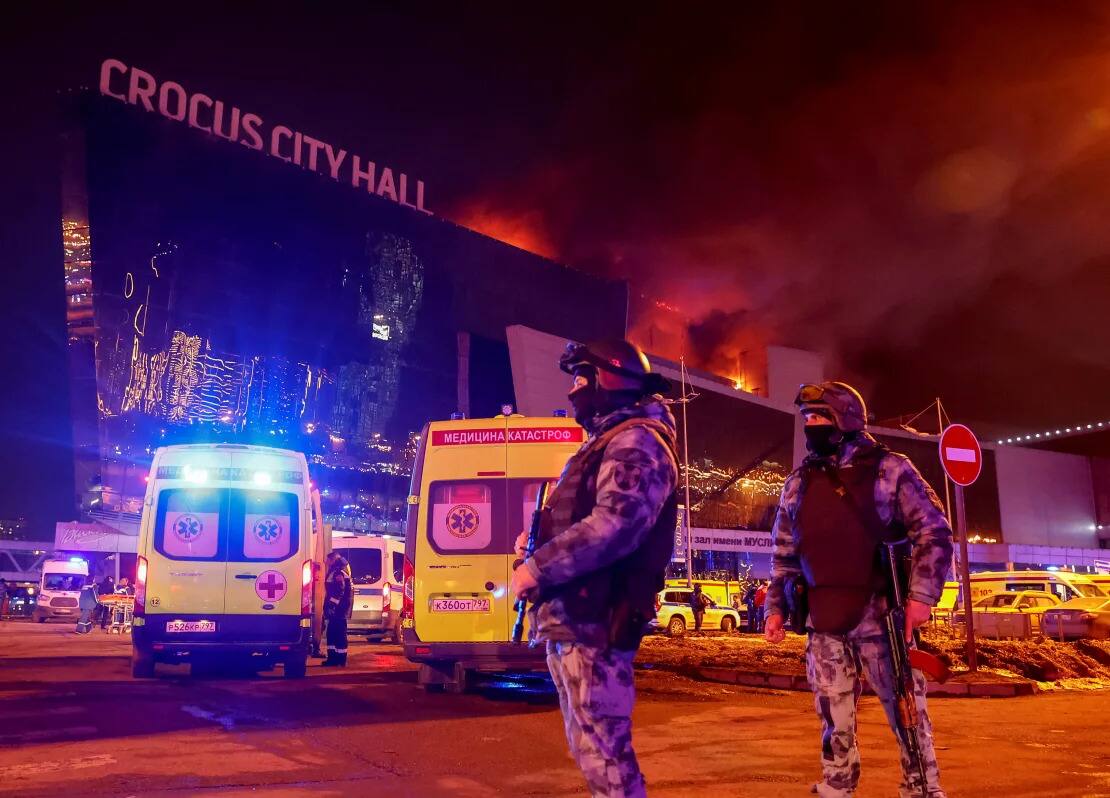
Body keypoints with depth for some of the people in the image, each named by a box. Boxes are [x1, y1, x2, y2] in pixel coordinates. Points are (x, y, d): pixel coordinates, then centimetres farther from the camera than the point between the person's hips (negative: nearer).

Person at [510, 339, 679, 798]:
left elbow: (616, 524, -25)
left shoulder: (636, 442, -11)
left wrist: (536, 568, -18)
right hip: (574, 619, 11)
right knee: (591, 745, 18)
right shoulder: (609, 443, 22)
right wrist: (538, 541, 10)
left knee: (601, 748, -6)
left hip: (591, 621, -11)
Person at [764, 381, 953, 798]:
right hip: (824, 623, 4)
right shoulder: (798, 483, 13)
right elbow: (783, 555, 18)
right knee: (835, 718, 10)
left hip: (881, 615, -3)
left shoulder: (890, 469, 0)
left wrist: (921, 594, -13)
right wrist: (775, 608, 11)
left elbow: (935, 532, -3)